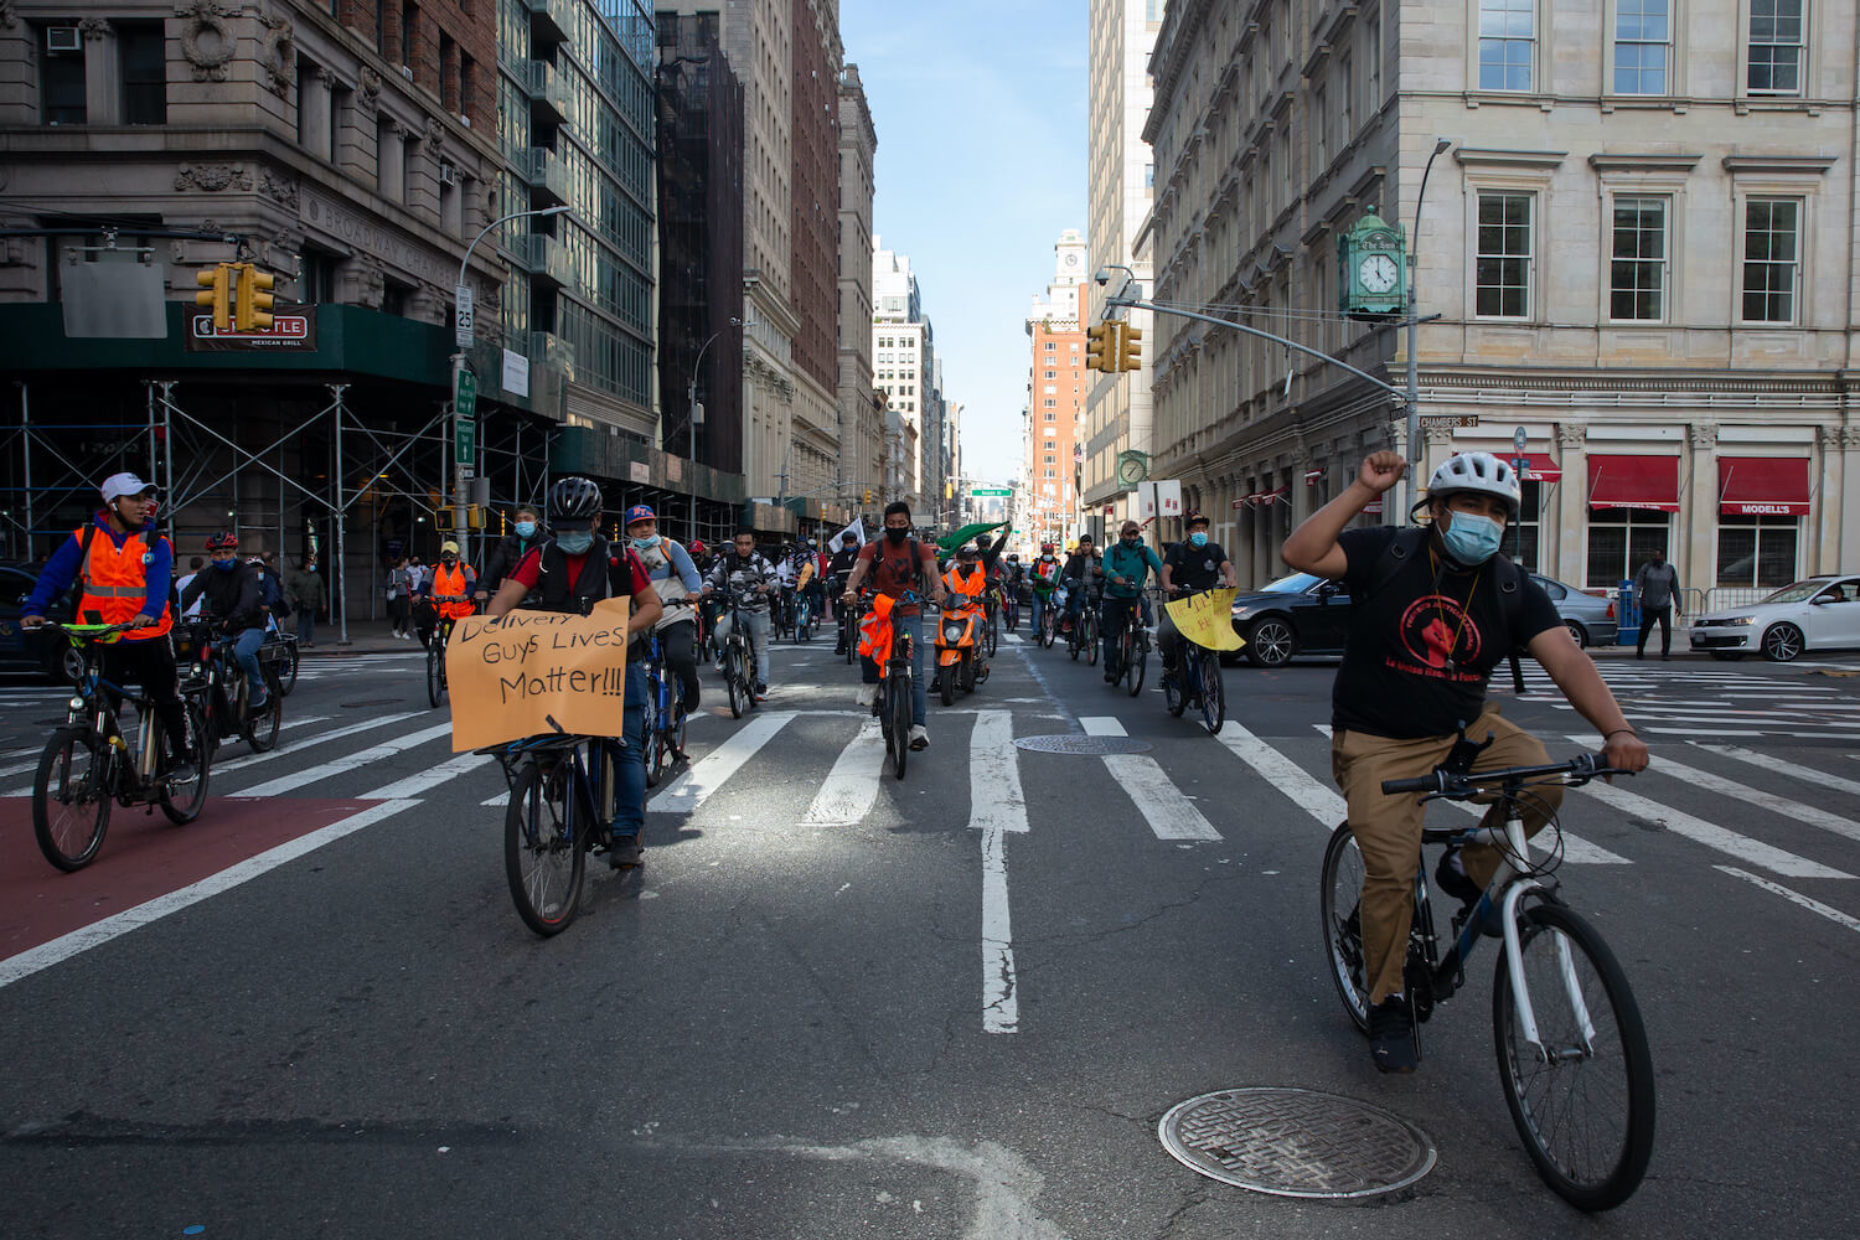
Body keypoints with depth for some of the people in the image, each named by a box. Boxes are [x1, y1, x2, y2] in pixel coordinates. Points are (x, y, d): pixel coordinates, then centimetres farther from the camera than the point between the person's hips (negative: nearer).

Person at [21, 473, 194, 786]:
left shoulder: (155, 544, 2)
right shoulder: (84, 539, 4)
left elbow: (159, 583, -14)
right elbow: (52, 576, 0)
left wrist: (149, 612, -34)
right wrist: (33, 610, -16)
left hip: (148, 636, 0)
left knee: (167, 701, 7)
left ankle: (181, 759, 22)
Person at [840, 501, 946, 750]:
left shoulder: (920, 549, 5)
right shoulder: (872, 549, 5)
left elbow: (932, 570, -13)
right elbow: (858, 570, -11)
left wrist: (938, 588, -37)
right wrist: (850, 589, -35)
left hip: (910, 615, 0)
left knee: (916, 673, -11)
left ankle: (919, 726, -12)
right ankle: (870, 683, -4)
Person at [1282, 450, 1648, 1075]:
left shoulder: (1513, 588, -3)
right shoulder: (1386, 553, -10)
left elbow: (1567, 660, -14)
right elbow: (1300, 554, -23)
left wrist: (1616, 729, -30)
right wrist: (1362, 492, -26)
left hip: (1465, 730, 4)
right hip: (1379, 743, -3)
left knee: (1540, 779, -25)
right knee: (1391, 874, -13)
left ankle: (1469, 870, 5)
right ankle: (1386, 1004, 11)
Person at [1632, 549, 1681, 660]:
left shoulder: (1670, 569, 8)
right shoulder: (1646, 567, 1)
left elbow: (1675, 588, 14)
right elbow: (1637, 584, -3)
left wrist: (1678, 605, 12)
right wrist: (1636, 598, -18)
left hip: (1665, 606, 1)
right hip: (1648, 606, -1)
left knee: (1666, 629, -12)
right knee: (1645, 629, 4)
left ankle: (1665, 653, -8)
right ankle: (1639, 652, 19)